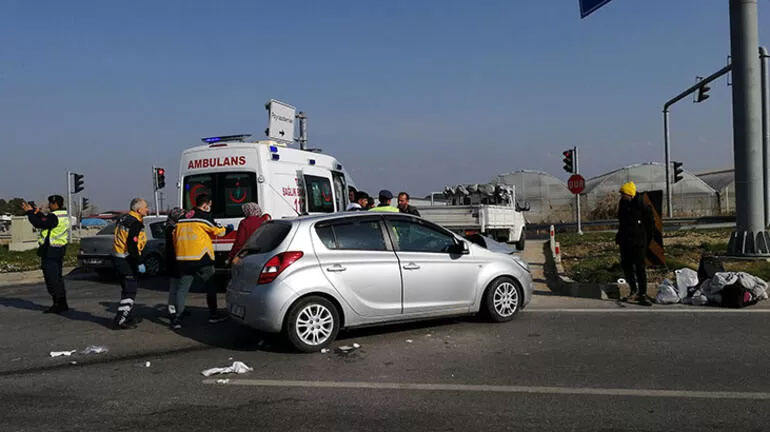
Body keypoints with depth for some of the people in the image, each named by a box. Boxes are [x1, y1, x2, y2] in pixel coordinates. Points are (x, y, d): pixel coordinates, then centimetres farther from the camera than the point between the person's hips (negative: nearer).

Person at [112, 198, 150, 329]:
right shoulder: (136, 223, -18)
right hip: (126, 260, -10)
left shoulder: (124, 218, 13)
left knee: (127, 288, 21)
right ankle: (119, 322, -5)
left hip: (117, 257, 10)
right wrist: (139, 263, -20)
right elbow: (132, 245, -24)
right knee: (130, 290, -4)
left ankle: (128, 317, 32)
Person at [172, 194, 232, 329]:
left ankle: (178, 318, 0)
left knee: (182, 287, 6)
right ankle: (213, 314, 16)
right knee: (210, 285, 9)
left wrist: (179, 252, 28)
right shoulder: (204, 216, -4)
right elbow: (217, 231, 5)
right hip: (201, 257, -5)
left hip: (183, 258, 6)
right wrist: (228, 229, 25)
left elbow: (175, 236, 19)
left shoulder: (182, 217, 15)